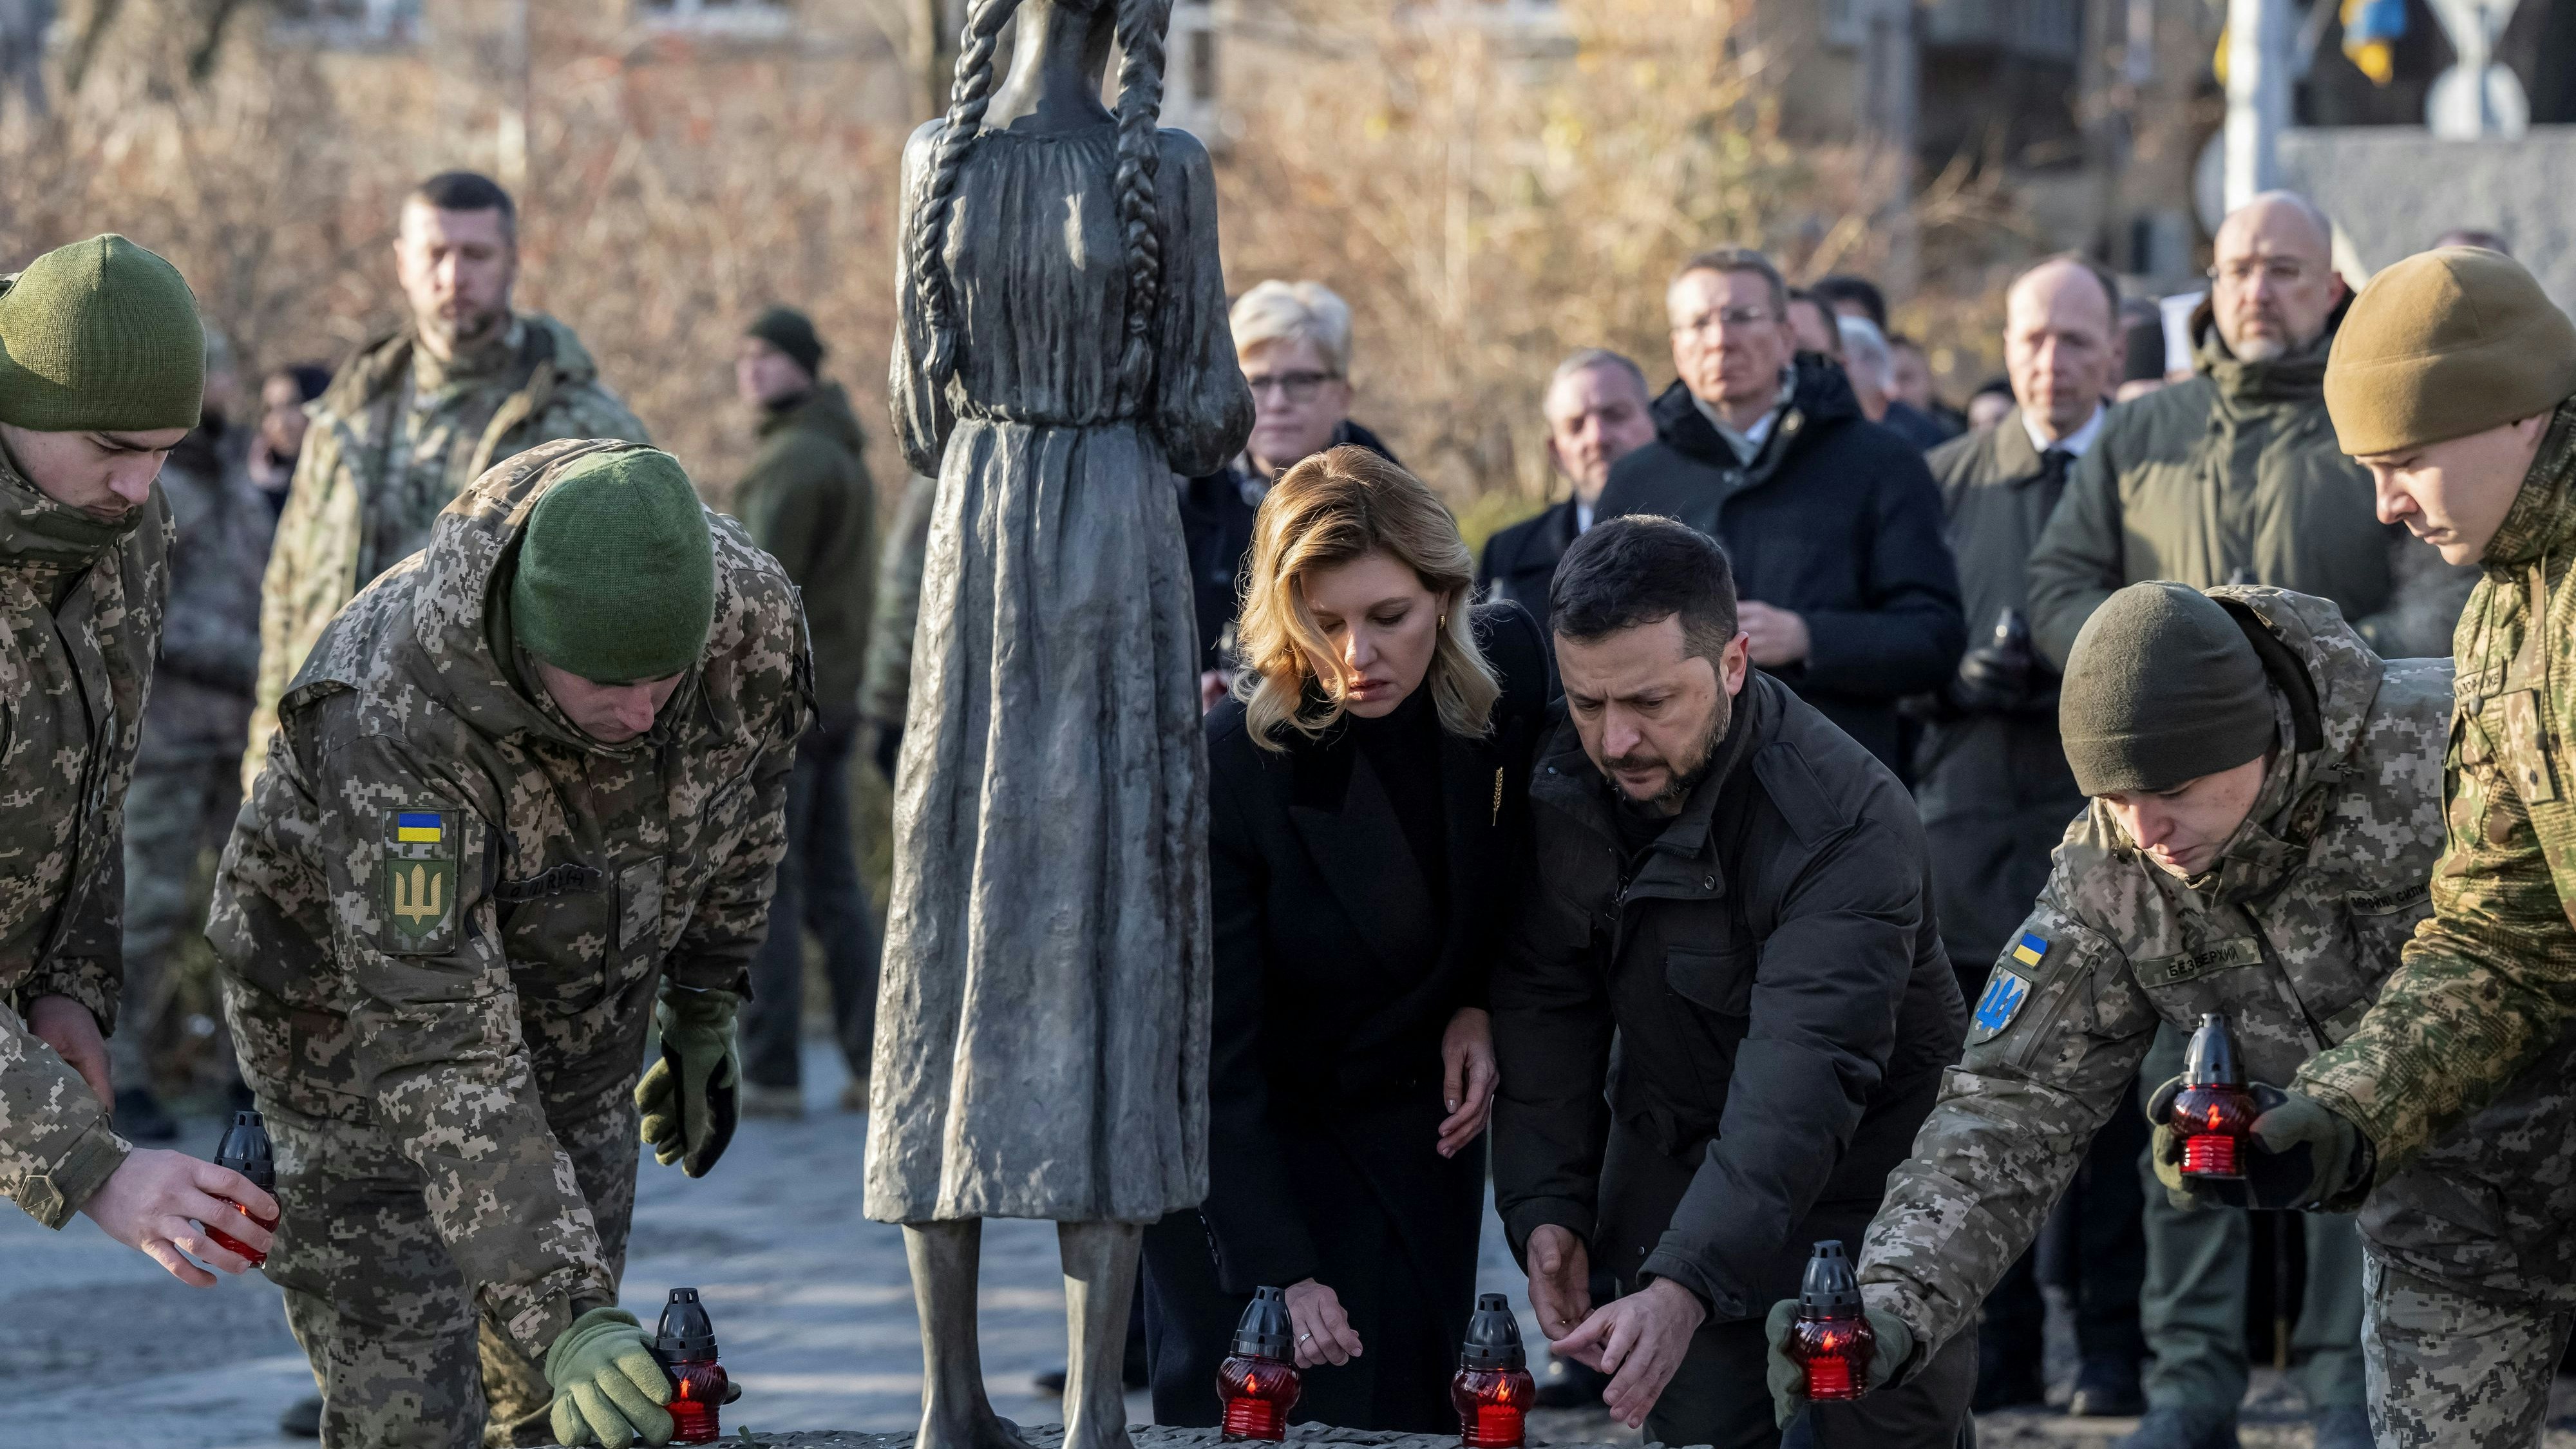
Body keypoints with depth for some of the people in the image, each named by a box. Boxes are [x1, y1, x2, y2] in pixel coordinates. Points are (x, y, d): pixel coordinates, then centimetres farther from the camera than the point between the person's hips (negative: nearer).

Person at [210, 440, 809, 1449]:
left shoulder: (751, 616, -25)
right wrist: (563, 1317, -49)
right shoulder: (396, 722, -41)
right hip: (360, 1016, -5)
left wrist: (705, 1012, 11)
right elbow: (441, 1057, -43)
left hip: (574, 1021, 5)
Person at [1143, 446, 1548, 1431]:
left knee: (1414, 1418, 1)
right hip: (1252, 1138, -4)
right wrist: (1274, 1271, -28)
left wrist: (1480, 1004, -5)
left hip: (1417, 1125, 4)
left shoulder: (1508, 665, -14)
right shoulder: (1229, 766, -27)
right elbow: (1214, 1052, -23)